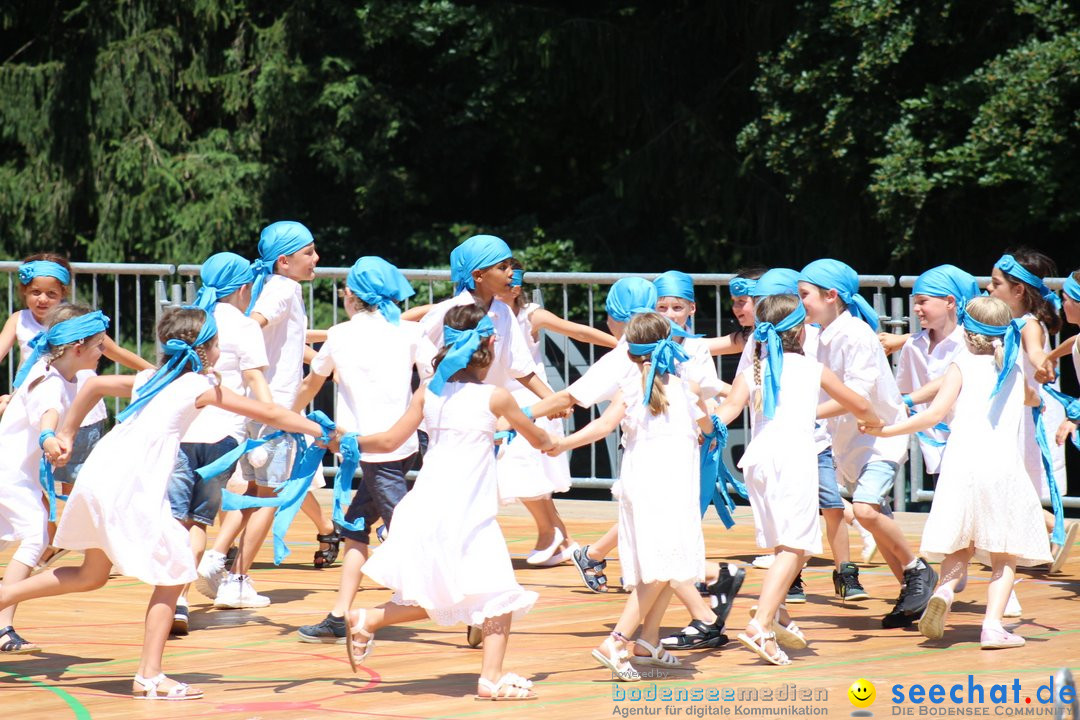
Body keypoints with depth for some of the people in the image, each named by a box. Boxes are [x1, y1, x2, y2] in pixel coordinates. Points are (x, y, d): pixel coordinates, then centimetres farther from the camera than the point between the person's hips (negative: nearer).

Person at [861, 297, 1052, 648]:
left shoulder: (962, 365, 3)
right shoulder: (1016, 370, 14)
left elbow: (935, 414, -7)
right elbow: (1033, 399, 38)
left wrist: (887, 430, -1)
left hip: (962, 463, -1)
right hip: (1004, 464, 1)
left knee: (959, 549, 12)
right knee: (1004, 555, 7)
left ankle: (945, 590, -17)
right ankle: (992, 624, -8)